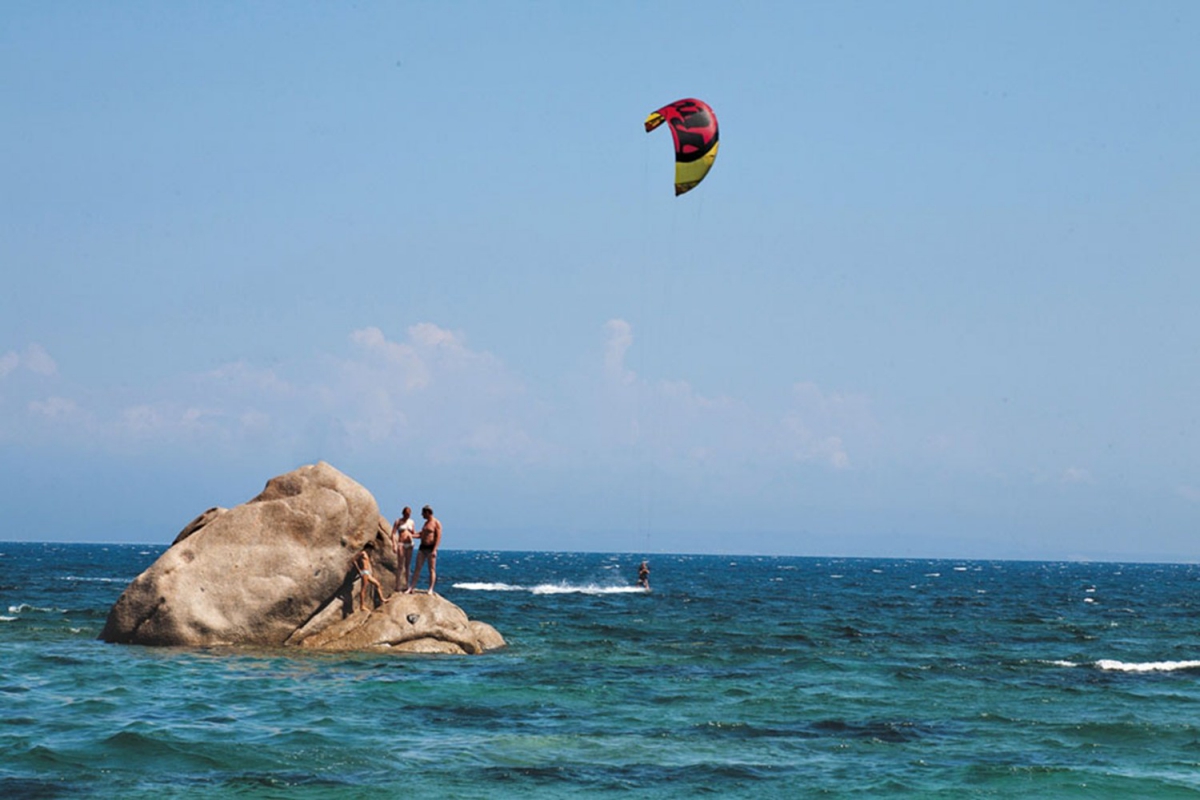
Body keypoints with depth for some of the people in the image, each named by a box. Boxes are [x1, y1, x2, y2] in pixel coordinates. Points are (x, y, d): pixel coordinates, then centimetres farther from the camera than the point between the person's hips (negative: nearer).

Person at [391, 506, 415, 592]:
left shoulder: (411, 522, 11)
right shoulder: (398, 522, -3)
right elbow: (393, 534, -8)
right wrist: (394, 545, -18)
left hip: (409, 545, 5)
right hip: (401, 544, -5)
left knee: (408, 565, 7)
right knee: (400, 566, -10)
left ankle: (407, 584, 12)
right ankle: (397, 585, -9)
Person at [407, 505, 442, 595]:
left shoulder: (436, 523, -8)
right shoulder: (426, 522, 17)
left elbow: (438, 537, -13)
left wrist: (434, 550, -21)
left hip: (431, 548, -7)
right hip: (422, 547, 7)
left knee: (432, 569, -4)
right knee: (417, 568, 3)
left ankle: (430, 590, -2)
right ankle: (411, 588, 2)